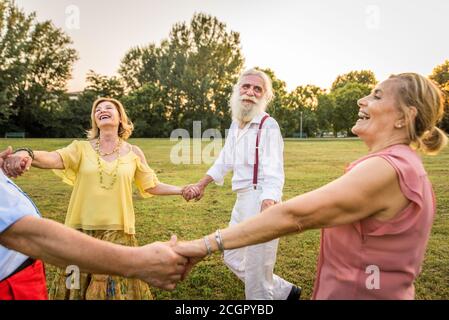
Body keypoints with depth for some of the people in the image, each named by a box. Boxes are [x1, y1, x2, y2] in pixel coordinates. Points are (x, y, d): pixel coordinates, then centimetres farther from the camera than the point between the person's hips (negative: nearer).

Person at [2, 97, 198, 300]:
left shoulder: (133, 153, 2)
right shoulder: (82, 148, 0)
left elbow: (151, 186, 10)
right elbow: (53, 158, -19)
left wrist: (181, 190, -2)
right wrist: (27, 154, -40)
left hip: (118, 231, 0)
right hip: (83, 230, 1)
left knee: (118, 286, 9)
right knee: (79, 286, 14)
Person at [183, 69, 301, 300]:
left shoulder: (268, 126, -14)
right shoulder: (235, 124, 12)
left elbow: (273, 174, -25)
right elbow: (224, 160, 22)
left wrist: (267, 208, -40)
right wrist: (201, 184, 25)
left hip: (262, 201, -9)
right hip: (242, 201, 9)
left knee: (256, 270, 2)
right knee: (233, 258, 21)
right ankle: (284, 292, 35)